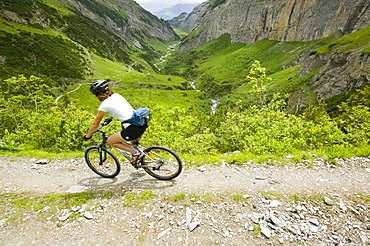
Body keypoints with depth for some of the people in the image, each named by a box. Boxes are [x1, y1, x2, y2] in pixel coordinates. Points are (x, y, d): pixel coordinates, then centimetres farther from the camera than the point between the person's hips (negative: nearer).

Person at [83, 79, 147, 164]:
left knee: (110, 141, 13)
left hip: (134, 128, -8)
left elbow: (95, 124, 6)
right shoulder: (116, 95, 16)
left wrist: (87, 136, 23)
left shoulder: (104, 105, -5)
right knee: (134, 143, 36)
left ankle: (134, 152, 5)